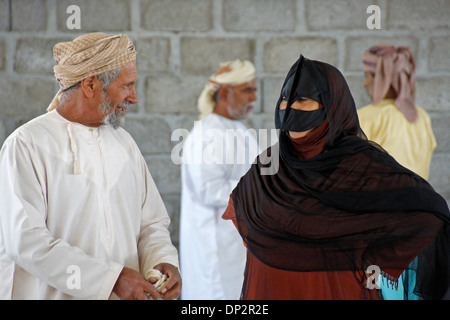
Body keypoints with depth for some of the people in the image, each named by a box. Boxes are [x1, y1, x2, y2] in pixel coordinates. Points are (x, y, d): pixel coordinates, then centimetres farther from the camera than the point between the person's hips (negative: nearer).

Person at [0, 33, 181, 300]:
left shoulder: (124, 142, 13)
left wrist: (163, 261, -6)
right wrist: (111, 278, -20)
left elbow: (151, 223, 15)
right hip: (52, 295, -4)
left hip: (126, 295, 5)